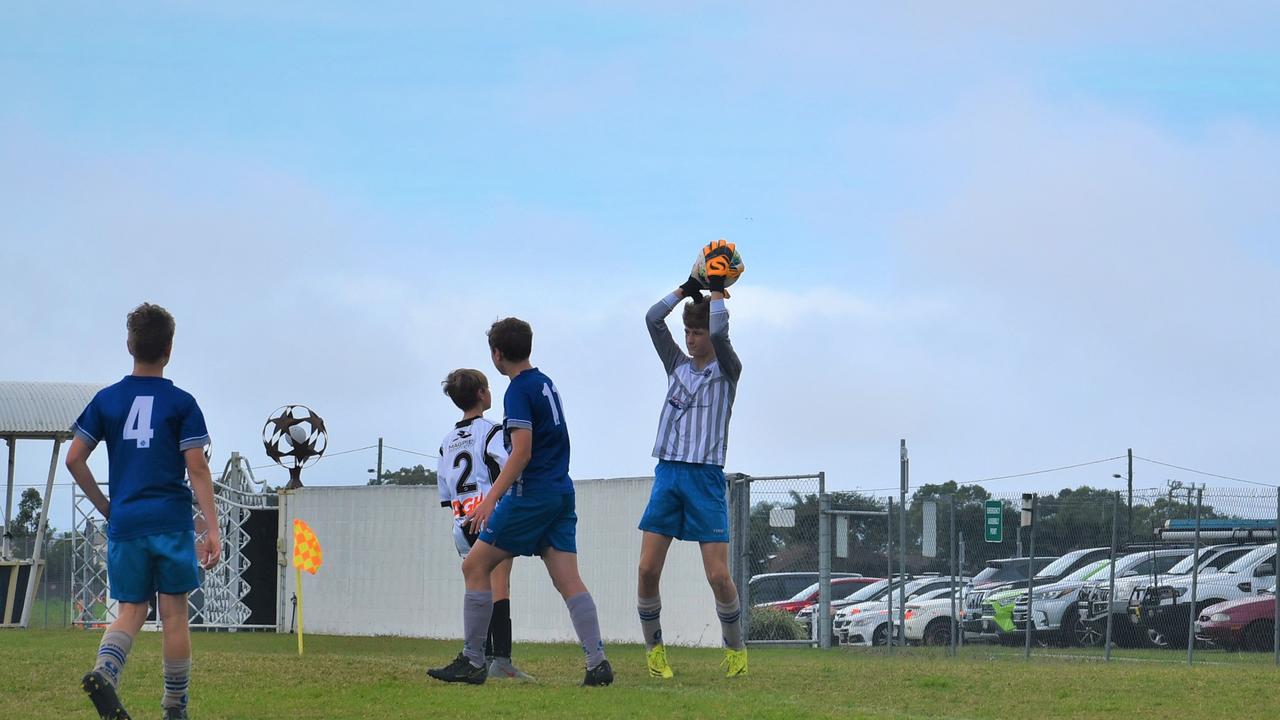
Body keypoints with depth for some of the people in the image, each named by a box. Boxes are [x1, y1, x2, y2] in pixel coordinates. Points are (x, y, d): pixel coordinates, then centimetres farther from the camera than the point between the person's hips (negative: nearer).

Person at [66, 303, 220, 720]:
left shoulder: (106, 400, 6)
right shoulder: (181, 403, -2)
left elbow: (74, 459, 4)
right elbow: (197, 468, -7)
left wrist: (105, 506, 15)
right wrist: (211, 529, -6)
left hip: (124, 524, 2)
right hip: (172, 522, -2)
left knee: (131, 611, 8)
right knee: (174, 614, 5)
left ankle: (104, 671, -22)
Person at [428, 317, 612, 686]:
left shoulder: (519, 390, -10)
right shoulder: (546, 384, 17)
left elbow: (522, 452, -19)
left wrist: (490, 499, -22)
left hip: (531, 495, -8)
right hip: (561, 493, 8)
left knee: (476, 566, -1)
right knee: (568, 580, 1)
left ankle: (472, 662, -1)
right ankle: (598, 662, -10)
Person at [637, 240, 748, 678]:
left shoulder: (727, 371, 4)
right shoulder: (677, 365, 16)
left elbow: (720, 332, -14)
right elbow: (652, 319, 10)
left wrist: (717, 289, -1)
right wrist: (689, 287, 12)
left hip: (706, 478, -4)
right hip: (667, 474, 4)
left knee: (718, 576, -9)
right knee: (647, 569, -7)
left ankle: (735, 649, 11)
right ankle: (654, 649, 7)